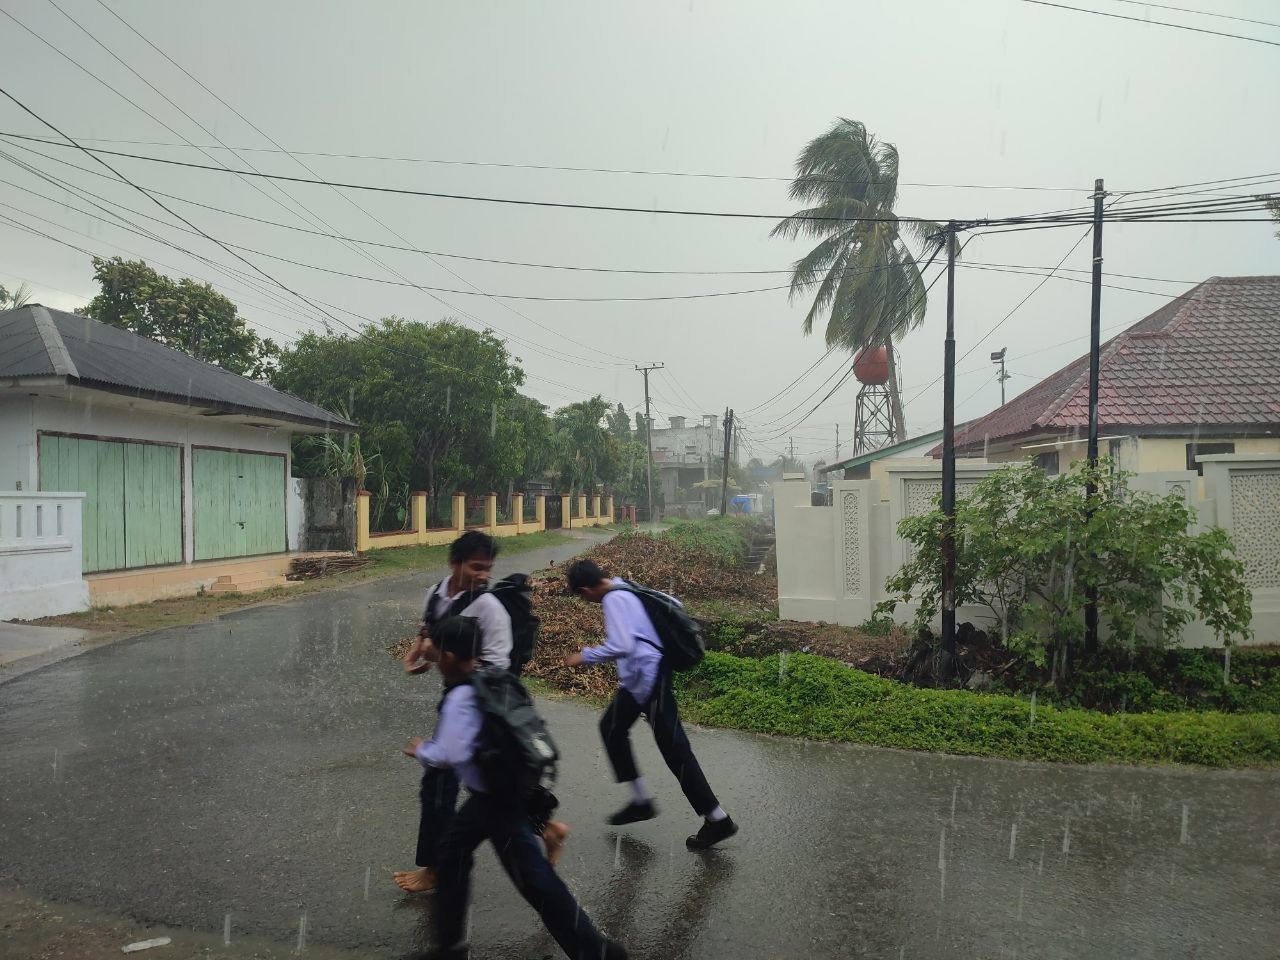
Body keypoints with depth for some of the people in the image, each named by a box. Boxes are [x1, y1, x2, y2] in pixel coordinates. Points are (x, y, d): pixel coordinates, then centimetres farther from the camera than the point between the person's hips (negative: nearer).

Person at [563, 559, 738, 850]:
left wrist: (585, 656, -16)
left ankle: (717, 819, 3)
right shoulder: (628, 590, 10)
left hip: (649, 678, -11)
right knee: (611, 728, 19)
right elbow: (673, 605, 19)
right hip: (639, 678, 11)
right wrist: (657, 635, 27)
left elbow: (621, 646, -28)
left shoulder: (614, 600, -17)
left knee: (674, 748, -5)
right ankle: (641, 800, 26)